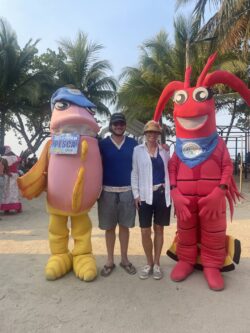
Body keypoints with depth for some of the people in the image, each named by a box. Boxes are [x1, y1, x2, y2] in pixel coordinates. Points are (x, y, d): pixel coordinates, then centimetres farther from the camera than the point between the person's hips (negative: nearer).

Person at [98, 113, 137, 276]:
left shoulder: (133, 143, 5)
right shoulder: (102, 144, 3)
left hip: (127, 190, 1)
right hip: (108, 190, 0)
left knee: (124, 226, 10)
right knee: (109, 227, 8)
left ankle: (124, 259, 25)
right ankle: (110, 261, 22)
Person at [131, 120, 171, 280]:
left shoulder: (164, 150, 8)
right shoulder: (138, 150, 4)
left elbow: (169, 172, 9)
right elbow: (134, 173, 3)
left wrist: (171, 192, 1)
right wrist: (136, 194, -4)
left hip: (162, 194, 1)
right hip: (145, 195, -1)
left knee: (159, 229, 10)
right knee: (145, 231, 3)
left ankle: (157, 263, 25)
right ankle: (149, 263, 24)